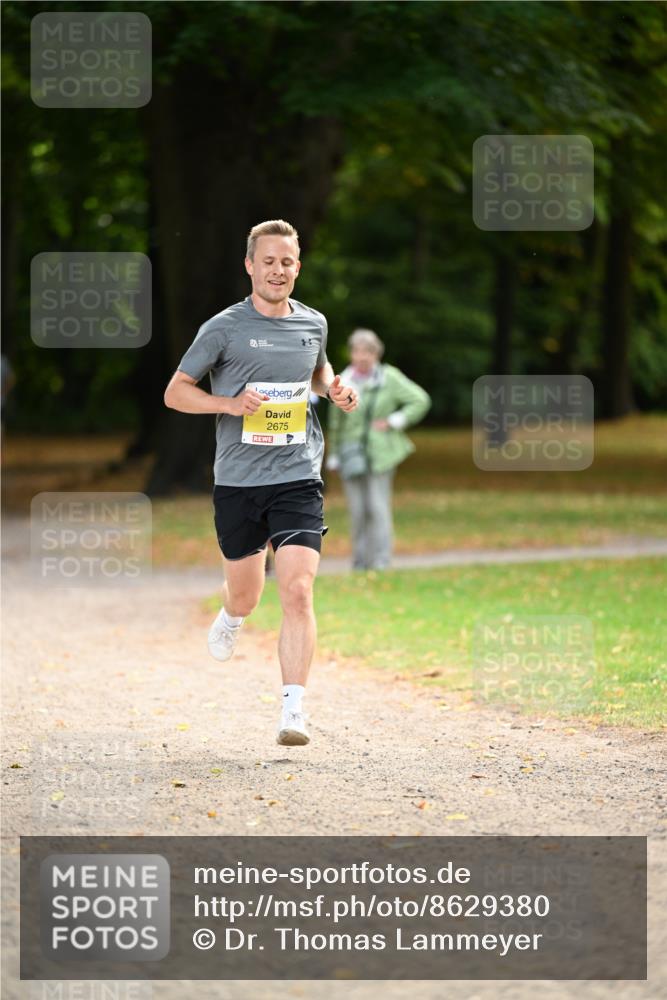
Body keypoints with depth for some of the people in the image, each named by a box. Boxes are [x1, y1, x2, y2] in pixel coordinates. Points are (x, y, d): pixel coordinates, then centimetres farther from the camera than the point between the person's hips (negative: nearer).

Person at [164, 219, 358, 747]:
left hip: (299, 478, 1)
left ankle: (293, 709, -12)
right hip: (237, 480, -1)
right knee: (246, 594, 14)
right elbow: (175, 392, 1)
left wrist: (336, 389, 7)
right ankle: (232, 616, 52)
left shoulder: (313, 323, 7)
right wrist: (231, 403, -15)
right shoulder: (224, 328, -4)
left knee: (298, 591, -14)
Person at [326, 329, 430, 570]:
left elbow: (420, 400, 0)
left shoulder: (389, 378, -2)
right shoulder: (344, 381, 6)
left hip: (381, 453, -3)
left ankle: (381, 562, -6)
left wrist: (393, 422, -7)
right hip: (352, 455, 3)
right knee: (357, 510, 0)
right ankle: (360, 562, 8)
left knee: (378, 508, -8)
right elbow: (336, 422, 14)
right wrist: (334, 456, 15)